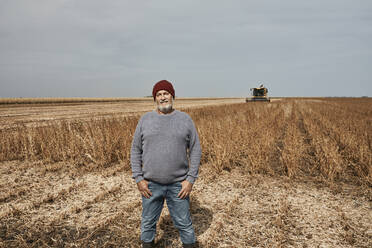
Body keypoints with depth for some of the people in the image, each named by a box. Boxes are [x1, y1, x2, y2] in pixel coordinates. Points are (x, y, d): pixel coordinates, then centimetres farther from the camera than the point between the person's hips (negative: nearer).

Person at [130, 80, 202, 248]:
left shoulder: (185, 119, 0)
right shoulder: (145, 120, 2)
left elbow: (195, 150, 1)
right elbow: (135, 150, 5)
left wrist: (190, 179, -6)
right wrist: (138, 179, -2)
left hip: (178, 184, -1)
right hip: (150, 184, 1)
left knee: (184, 224, 12)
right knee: (148, 223, 16)